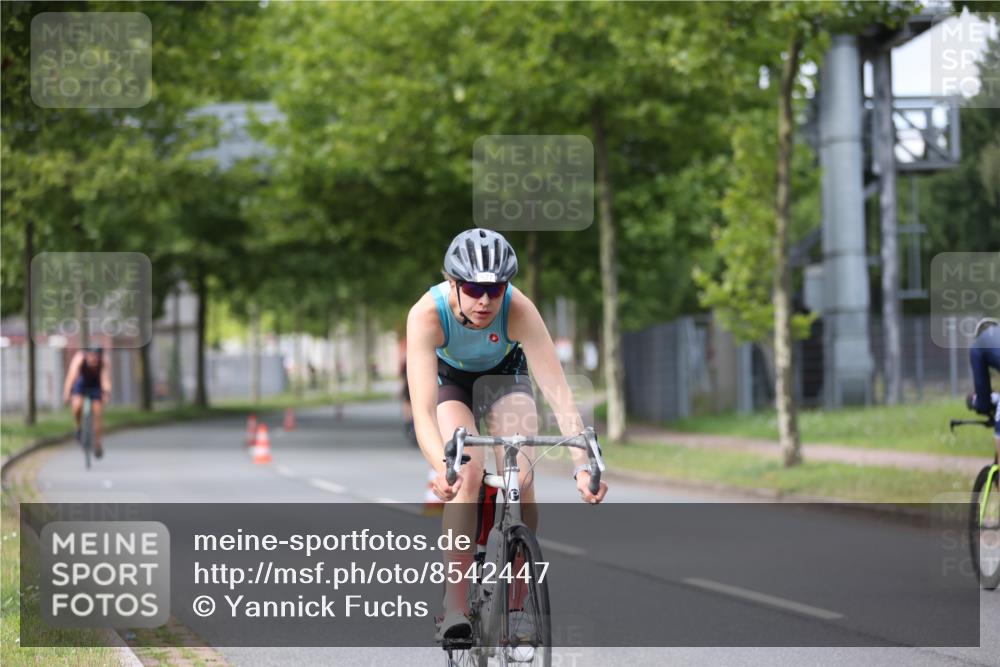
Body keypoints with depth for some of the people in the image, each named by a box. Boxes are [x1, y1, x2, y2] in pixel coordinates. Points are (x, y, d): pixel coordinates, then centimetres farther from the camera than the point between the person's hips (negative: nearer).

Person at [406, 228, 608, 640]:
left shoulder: (519, 310, -36)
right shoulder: (427, 314, -38)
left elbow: (558, 392, -41)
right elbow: (422, 410, -45)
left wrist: (583, 464, -54)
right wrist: (441, 468, -63)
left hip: (504, 372, 1)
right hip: (448, 378, -1)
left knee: (521, 480, -17)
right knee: (466, 475, -25)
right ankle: (454, 608, -22)